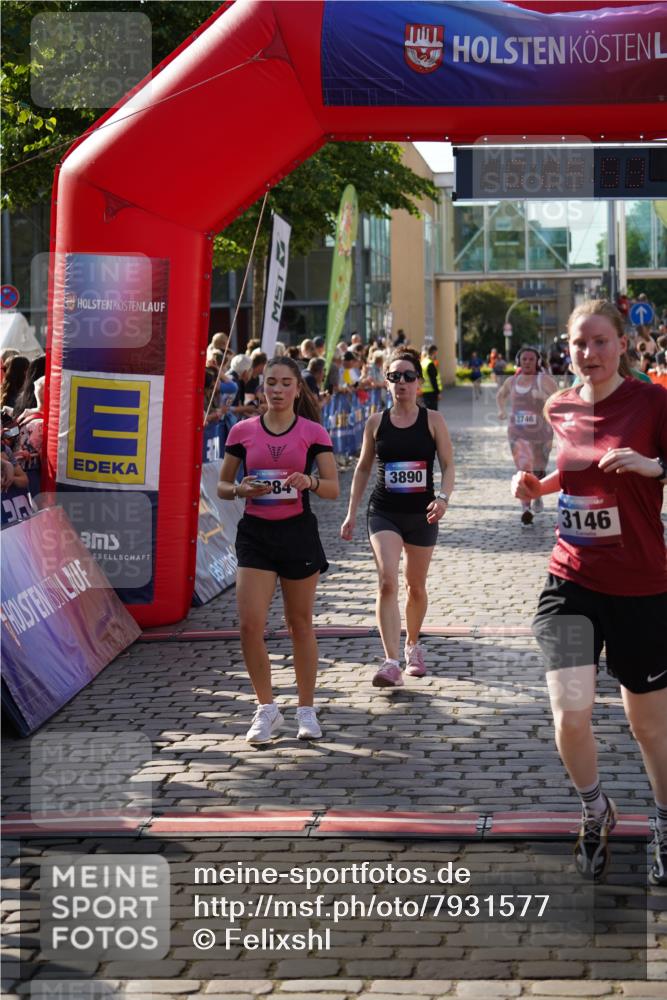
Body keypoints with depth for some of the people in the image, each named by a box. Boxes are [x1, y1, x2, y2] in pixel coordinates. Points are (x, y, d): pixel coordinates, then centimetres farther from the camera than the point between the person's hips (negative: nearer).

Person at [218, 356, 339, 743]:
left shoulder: (313, 432, 0)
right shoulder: (243, 431, 3)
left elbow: (333, 489, -1)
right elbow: (223, 486, 9)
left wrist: (310, 481, -21)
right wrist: (241, 489, -13)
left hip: (298, 532, -1)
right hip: (255, 533, 1)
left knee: (300, 624, 8)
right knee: (250, 625, -8)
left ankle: (307, 711, 21)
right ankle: (267, 710, 9)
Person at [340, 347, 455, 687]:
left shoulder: (433, 420, -1)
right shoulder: (376, 423, 2)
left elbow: (448, 466, -2)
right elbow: (363, 468, 11)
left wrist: (443, 497, -20)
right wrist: (351, 513, 8)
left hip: (422, 514, 1)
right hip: (384, 512, 0)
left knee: (416, 586, 14)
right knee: (387, 581, -18)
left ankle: (412, 645, 41)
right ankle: (392, 662, -23)